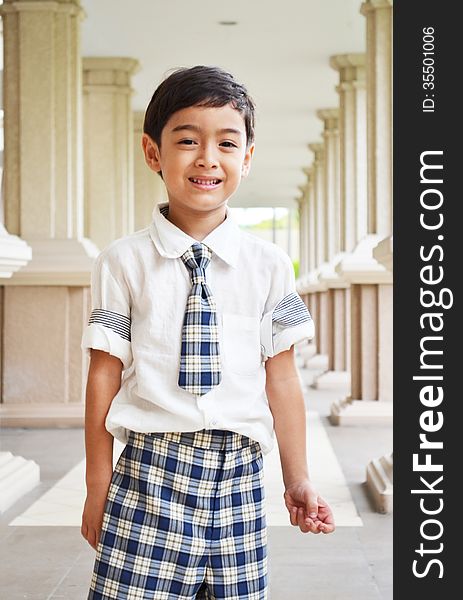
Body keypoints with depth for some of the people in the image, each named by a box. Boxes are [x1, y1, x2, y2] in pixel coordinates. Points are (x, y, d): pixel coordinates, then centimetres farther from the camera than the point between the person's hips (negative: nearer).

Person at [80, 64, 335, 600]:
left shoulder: (268, 265, 6)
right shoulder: (123, 262, 1)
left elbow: (281, 378, 8)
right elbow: (105, 375, 1)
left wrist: (297, 480, 10)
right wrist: (98, 486, 2)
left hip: (238, 473, 2)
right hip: (151, 470, -2)